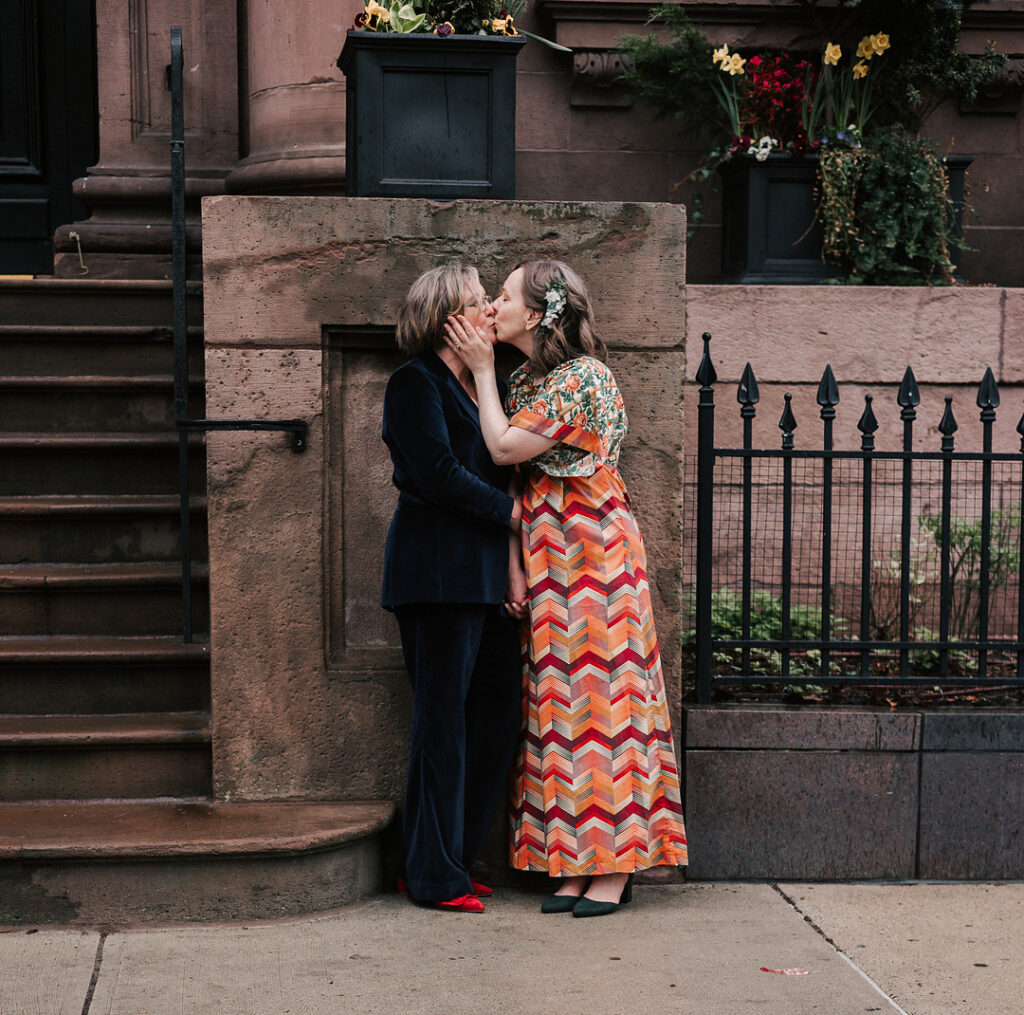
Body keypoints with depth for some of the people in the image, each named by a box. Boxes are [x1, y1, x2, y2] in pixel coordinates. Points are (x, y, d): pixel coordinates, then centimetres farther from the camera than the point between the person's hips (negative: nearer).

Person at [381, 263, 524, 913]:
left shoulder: (482, 384, 20)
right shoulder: (415, 384, -6)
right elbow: (438, 474, -15)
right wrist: (511, 511, -7)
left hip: (485, 570, 8)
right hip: (438, 572, -8)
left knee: (498, 715, 7)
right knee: (444, 722, -4)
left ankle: (452, 860, 17)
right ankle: (435, 876, 4)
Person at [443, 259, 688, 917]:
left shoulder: (581, 379, -14)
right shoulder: (529, 379, 15)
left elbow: (505, 449, -15)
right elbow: (500, 449, 7)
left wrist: (483, 369, -7)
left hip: (589, 555, -9)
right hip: (550, 558, 9)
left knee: (596, 689, -7)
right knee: (564, 694, 6)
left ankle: (614, 867, -2)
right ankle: (581, 862, 10)